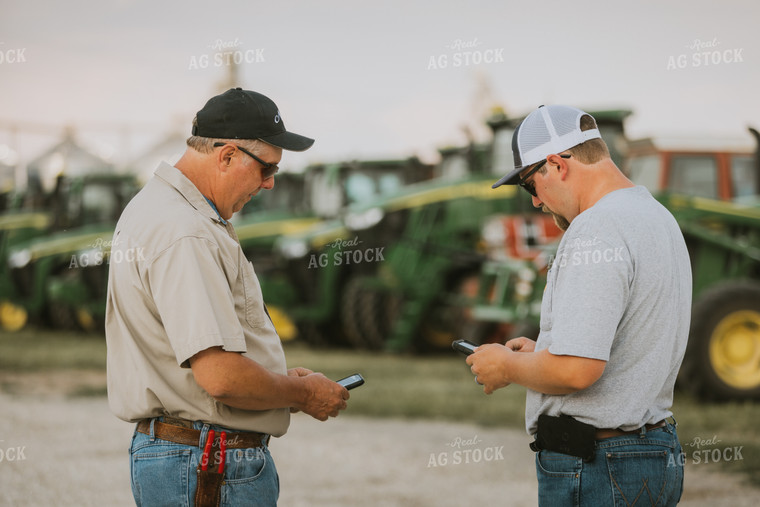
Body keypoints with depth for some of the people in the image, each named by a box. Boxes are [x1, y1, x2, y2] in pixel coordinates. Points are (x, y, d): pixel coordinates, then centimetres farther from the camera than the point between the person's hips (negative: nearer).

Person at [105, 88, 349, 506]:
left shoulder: (154, 206, 15)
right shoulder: (186, 237, -20)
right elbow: (221, 376, -26)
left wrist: (280, 378, 14)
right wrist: (303, 393, -10)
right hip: (209, 470, -11)